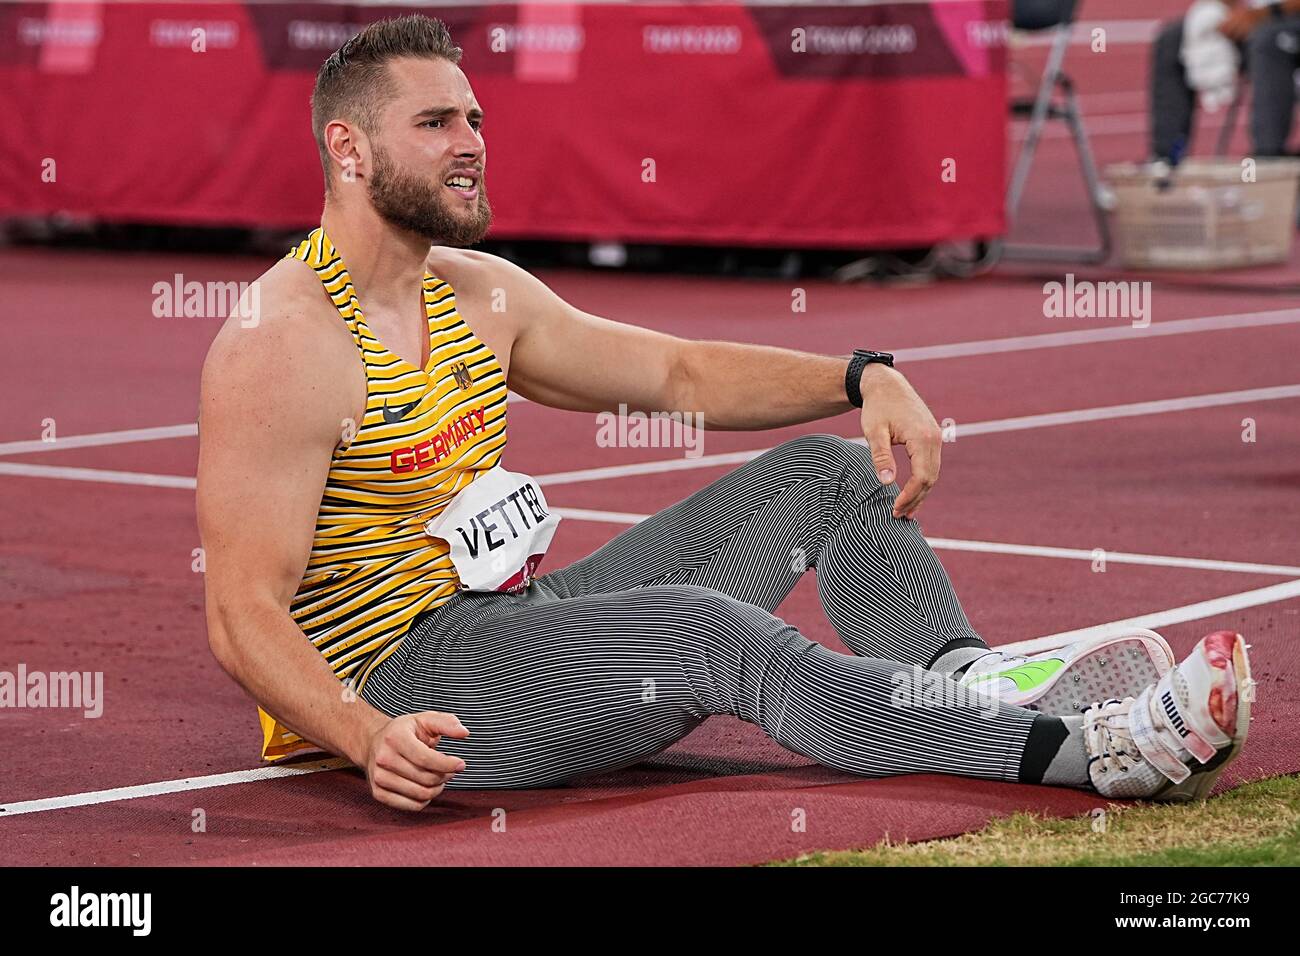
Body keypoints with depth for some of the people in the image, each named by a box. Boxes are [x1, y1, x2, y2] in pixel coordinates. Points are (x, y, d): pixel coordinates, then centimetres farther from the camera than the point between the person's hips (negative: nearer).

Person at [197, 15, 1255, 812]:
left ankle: (967, 682, -24)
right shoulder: (280, 347, -17)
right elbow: (246, 615, -22)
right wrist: (369, 739, -40)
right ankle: (1077, 748, -35)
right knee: (701, 626, -32)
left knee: (828, 472, 4)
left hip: (520, 614, 10)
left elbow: (678, 373, 17)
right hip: (401, 679, -10)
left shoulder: (480, 293, 10)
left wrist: (864, 379, 1)